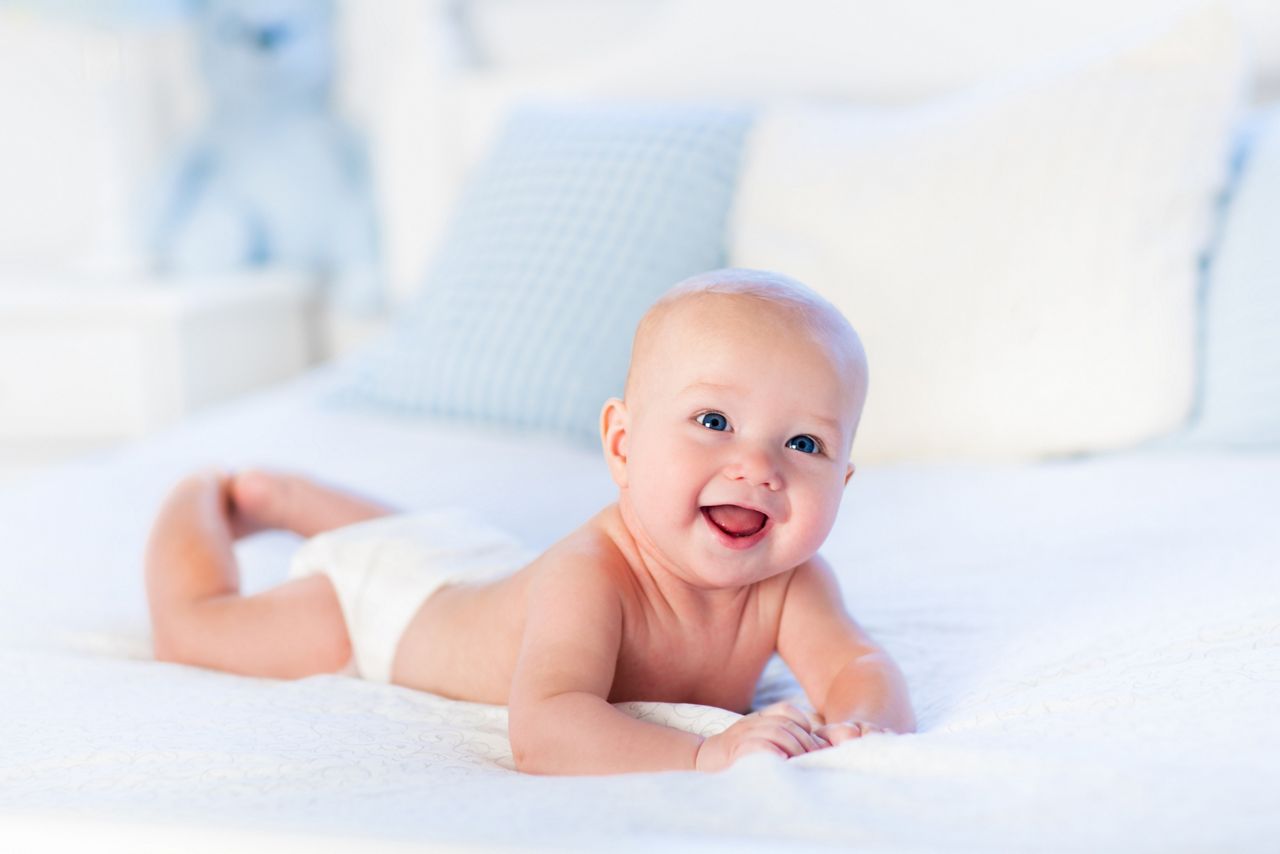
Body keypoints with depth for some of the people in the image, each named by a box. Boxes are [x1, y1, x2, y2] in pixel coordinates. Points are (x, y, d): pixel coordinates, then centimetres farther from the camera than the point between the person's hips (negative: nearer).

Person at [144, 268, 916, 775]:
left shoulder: (789, 582, -30)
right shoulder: (590, 577, -49)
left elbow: (859, 665, -35)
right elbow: (542, 728, -59)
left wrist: (864, 723, -59)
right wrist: (702, 753, -71)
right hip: (378, 601, -6)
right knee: (189, 628, 8)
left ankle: (286, 497, 60)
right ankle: (202, 502, 36)